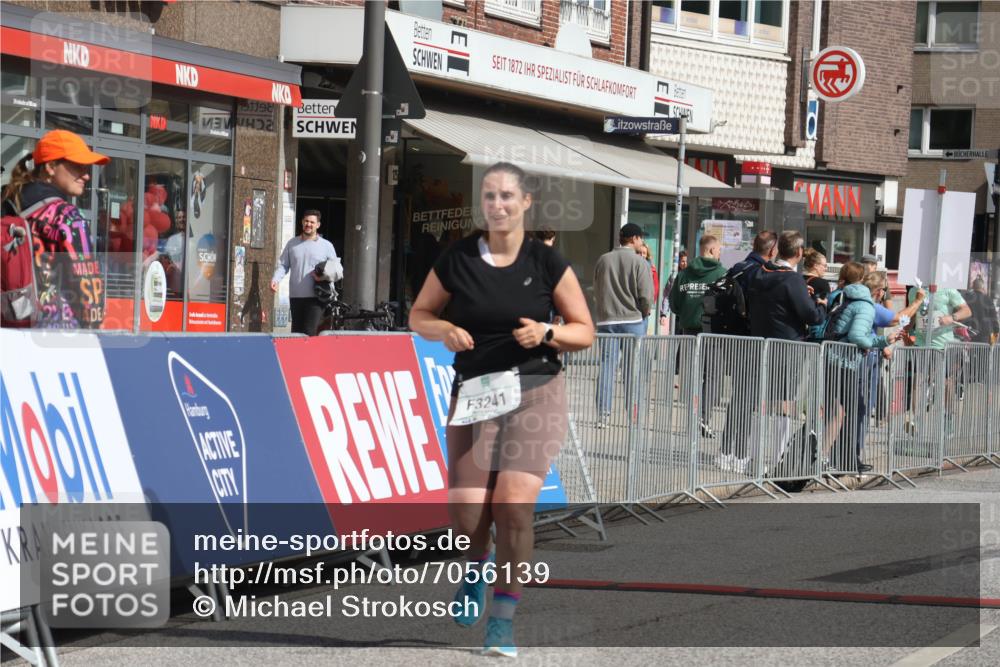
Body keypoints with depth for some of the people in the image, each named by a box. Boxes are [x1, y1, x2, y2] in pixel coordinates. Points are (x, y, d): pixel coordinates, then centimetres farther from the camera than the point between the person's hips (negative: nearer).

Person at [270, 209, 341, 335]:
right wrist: (275, 280, -5)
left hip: (315, 297, -3)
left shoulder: (326, 246, 5)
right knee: (296, 331, 6)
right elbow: (282, 265, 14)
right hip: (295, 296, 4)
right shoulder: (292, 244, 13)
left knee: (310, 333, -14)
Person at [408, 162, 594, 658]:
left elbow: (585, 332, 5)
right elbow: (419, 315, 13)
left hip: (535, 393, -1)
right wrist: (444, 330, -8)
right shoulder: (456, 260, 2)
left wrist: (546, 333, -15)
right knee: (466, 512, -8)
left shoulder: (547, 263, 0)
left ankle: (504, 619, -1)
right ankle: (479, 562, 30)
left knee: (513, 504, -15)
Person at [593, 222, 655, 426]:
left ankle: (603, 414, -1)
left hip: (606, 320, 3)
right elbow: (646, 296, -10)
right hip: (633, 321, -3)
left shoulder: (604, 260, 5)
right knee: (633, 369, 5)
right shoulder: (639, 263, -7)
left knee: (606, 367, 3)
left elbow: (596, 291, 10)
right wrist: (643, 313, 8)